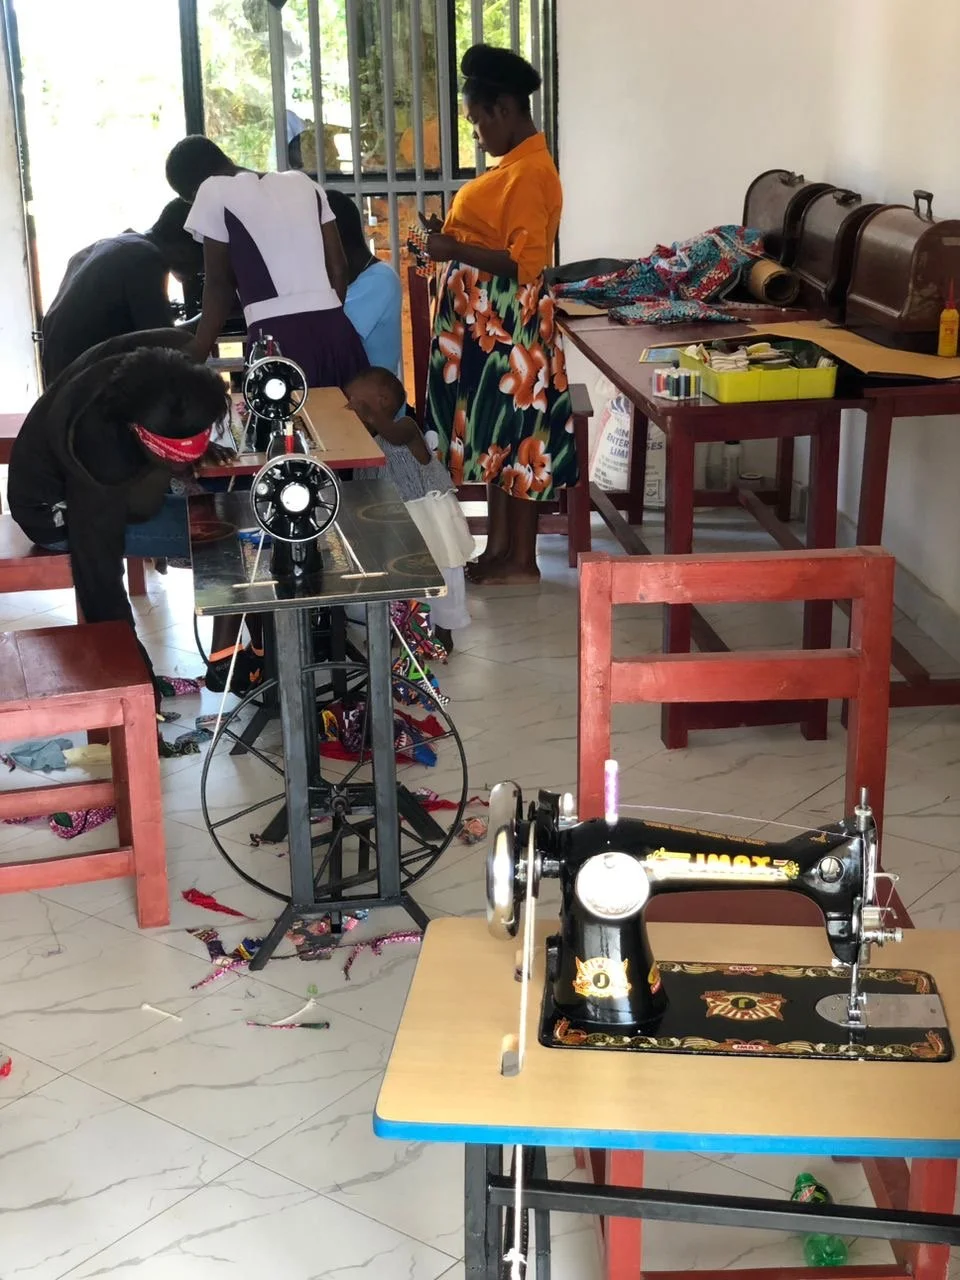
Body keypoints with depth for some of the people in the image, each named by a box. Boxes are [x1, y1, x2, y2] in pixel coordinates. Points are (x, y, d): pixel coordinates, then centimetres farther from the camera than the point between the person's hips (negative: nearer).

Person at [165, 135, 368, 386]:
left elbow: (219, 285, 6)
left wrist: (195, 358, 14)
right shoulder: (301, 181, 17)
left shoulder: (212, 192, 2)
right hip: (335, 333, 5)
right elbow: (338, 267, 16)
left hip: (277, 339, -5)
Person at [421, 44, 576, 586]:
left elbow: (525, 262, -23)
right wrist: (451, 236, 11)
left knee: (516, 434, -2)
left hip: (509, 322, -10)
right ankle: (499, 549, 22)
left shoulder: (531, 172, -18)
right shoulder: (516, 163, 13)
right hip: (486, 320, 10)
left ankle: (522, 561, 8)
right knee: (495, 433, 14)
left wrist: (457, 251, -23)